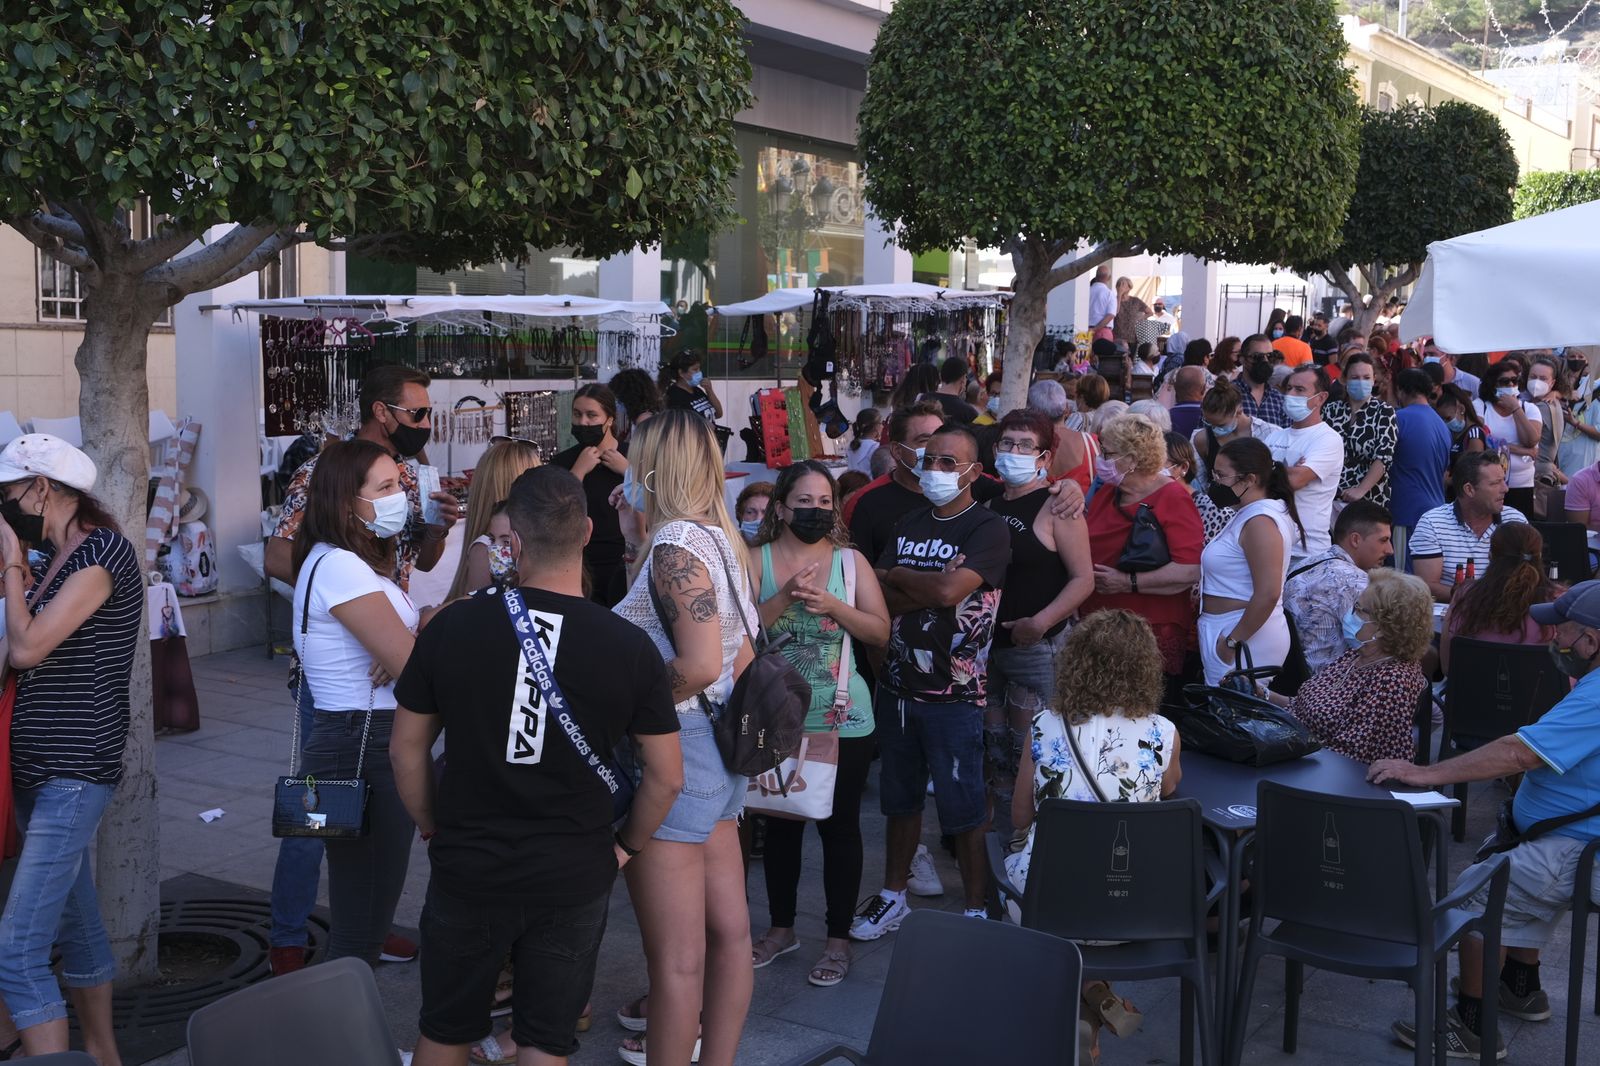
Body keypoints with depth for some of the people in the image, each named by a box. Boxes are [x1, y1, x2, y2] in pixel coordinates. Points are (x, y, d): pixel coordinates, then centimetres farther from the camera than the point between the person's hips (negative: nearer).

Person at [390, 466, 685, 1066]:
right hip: (575, 880, 0)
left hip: (467, 871, 1)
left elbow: (406, 750, -2)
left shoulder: (453, 626, -12)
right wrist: (627, 845, 12)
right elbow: (667, 776, -4)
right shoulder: (630, 647, -13)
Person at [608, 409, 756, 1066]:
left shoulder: (675, 545, -16)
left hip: (672, 749, -10)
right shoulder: (719, 540, 11)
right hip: (717, 748, 10)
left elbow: (699, 665, -25)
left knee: (674, 954, -1)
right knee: (728, 931, 15)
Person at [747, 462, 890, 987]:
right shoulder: (757, 562, -2)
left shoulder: (852, 561, 0)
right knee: (780, 824, 13)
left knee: (840, 825, 5)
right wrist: (785, 596, -25)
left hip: (842, 719, -1)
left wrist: (831, 604, -18)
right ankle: (781, 927, 30)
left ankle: (839, 939, 17)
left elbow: (880, 631, -5)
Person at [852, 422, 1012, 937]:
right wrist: (928, 592, -17)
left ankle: (977, 910, 15)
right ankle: (893, 896, 31)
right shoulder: (908, 525, 11)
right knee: (900, 799, 17)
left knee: (964, 809, 2)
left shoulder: (988, 529, -9)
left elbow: (949, 590, -24)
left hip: (954, 694, -6)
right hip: (898, 684, 6)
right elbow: (877, 597, 0)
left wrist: (898, 576, -6)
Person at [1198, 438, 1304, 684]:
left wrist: (1232, 641, -19)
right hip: (1227, 631, 10)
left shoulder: (1259, 522, -16)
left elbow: (1268, 594, -24)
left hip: (1245, 636, -10)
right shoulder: (1252, 514, 16)